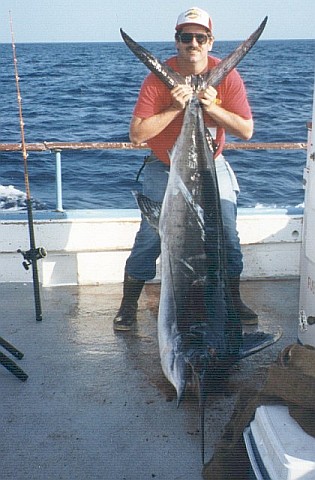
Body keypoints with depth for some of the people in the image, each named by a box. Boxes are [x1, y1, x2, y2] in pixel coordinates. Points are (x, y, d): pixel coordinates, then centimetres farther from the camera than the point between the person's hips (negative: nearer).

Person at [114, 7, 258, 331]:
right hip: (165, 170, -2)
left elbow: (246, 131, -13)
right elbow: (136, 134, -22)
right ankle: (128, 306, 11)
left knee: (227, 236, 1)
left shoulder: (226, 76, -11)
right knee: (149, 238, -6)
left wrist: (212, 107, -26)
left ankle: (233, 301, 23)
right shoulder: (159, 78, -17)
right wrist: (174, 109, -30)